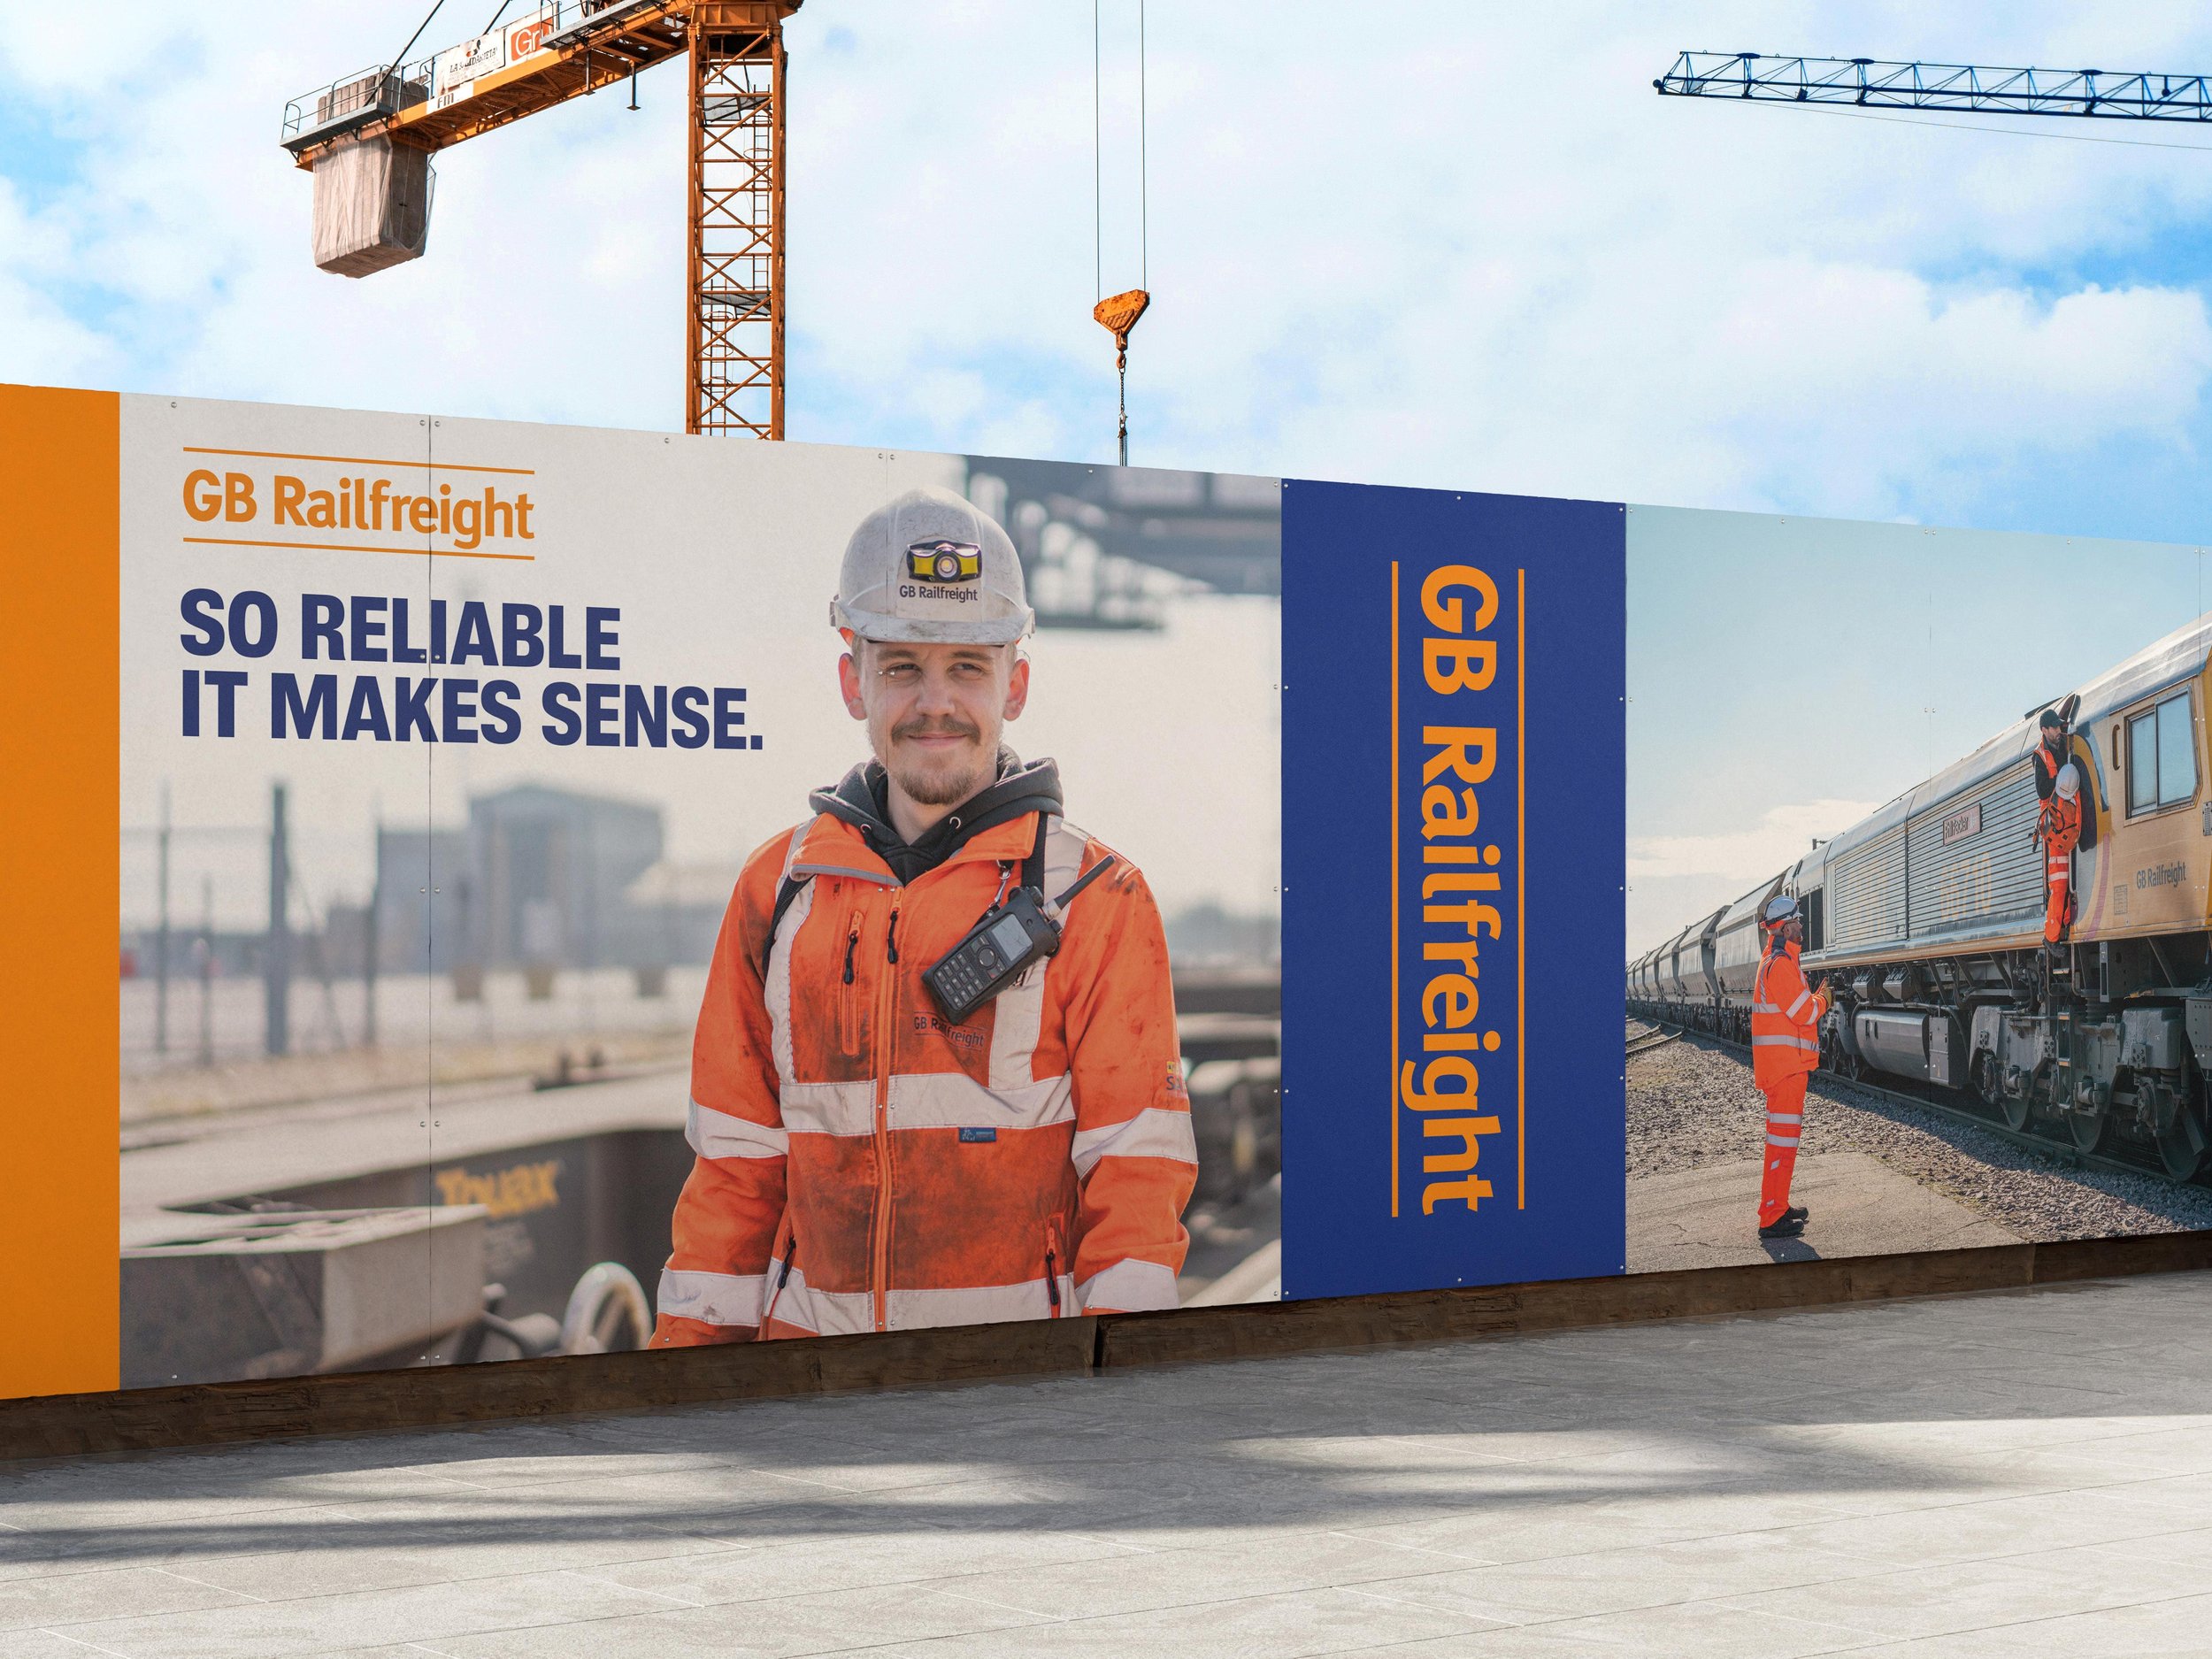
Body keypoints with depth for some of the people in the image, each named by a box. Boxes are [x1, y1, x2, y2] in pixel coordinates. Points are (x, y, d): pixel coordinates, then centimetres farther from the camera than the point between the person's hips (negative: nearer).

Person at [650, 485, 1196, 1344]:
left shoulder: (1097, 899, -1)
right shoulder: (777, 888, 9)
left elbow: (1137, 1168, -5)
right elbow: (736, 1163, 12)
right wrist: (690, 1350, 7)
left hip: (1024, 1373, -2)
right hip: (814, 1366, 3)